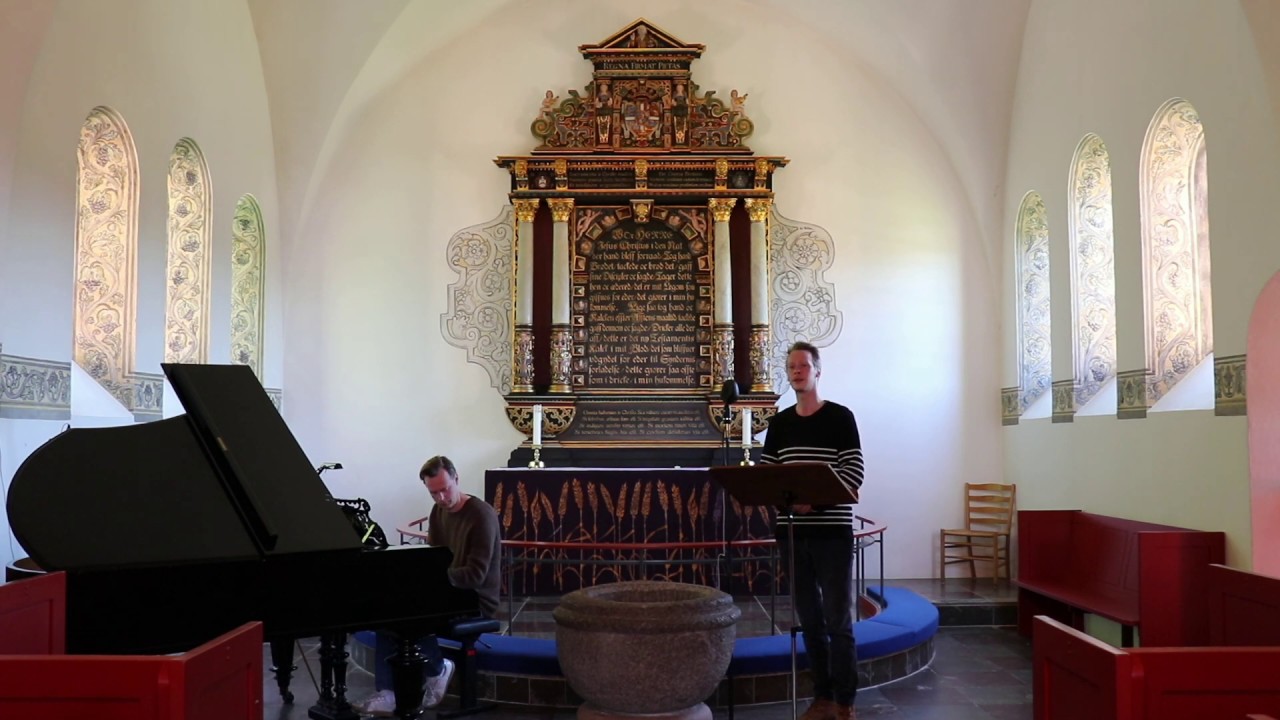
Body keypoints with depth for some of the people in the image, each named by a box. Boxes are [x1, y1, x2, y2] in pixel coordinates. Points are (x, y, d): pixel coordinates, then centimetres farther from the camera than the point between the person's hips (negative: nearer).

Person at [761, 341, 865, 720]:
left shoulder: (840, 417, -2)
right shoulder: (779, 423, 12)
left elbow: (854, 472, -9)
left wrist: (816, 500, -22)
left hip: (832, 531, -4)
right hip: (791, 531, 4)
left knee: (838, 619, -1)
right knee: (809, 619, 10)